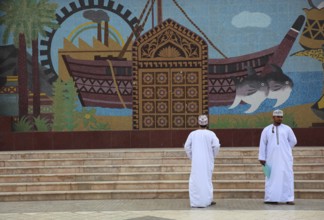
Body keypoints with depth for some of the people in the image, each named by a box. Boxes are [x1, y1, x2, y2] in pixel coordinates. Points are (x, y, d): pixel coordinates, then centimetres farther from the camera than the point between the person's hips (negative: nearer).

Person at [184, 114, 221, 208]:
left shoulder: (192, 134, -2)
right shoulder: (211, 134, -7)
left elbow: (187, 146, -1)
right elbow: (216, 146, -12)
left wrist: (191, 156, 11)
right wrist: (213, 155, 4)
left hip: (196, 161, 1)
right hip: (207, 161, -1)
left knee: (195, 180, 5)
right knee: (207, 179, 9)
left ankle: (195, 201, 2)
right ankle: (207, 200, 13)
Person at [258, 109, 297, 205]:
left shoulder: (287, 129, 5)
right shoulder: (266, 130, 5)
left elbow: (293, 141, 13)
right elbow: (262, 144, 3)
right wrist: (262, 158, -2)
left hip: (285, 158, 0)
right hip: (271, 158, 0)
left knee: (287, 177, -4)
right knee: (272, 177, 0)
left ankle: (289, 199, -2)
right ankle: (271, 198, 3)